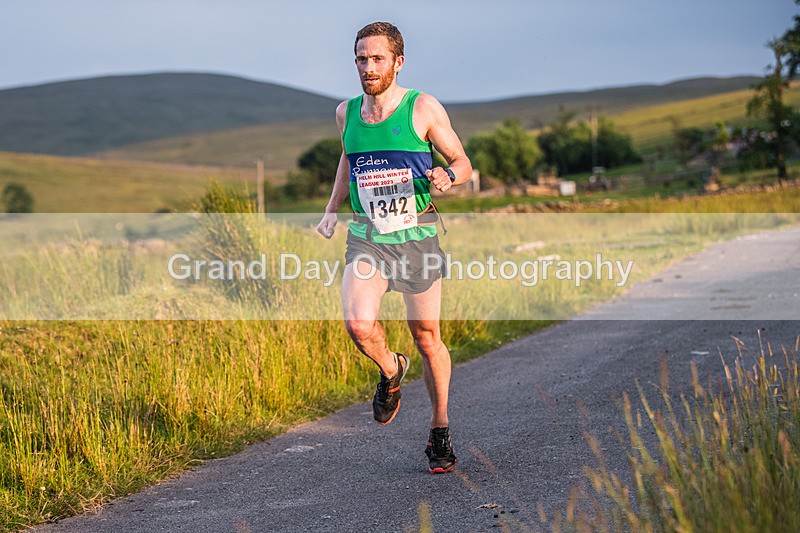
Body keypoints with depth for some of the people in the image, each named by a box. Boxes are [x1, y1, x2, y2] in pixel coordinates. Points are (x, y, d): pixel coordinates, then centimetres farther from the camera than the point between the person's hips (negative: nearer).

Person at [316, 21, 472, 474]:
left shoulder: (423, 108, -5)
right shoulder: (347, 112, 6)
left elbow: (463, 163, 2)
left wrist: (447, 176, -21)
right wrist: (332, 211, 16)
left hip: (417, 236, -2)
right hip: (366, 237, 2)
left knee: (427, 338, 5)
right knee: (358, 324, -22)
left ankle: (440, 431, 25)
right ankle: (391, 371, 13)